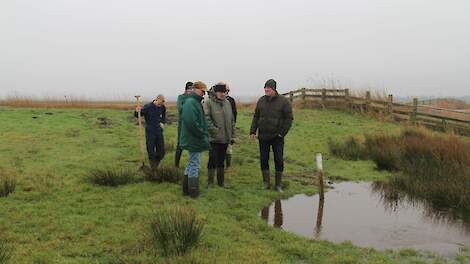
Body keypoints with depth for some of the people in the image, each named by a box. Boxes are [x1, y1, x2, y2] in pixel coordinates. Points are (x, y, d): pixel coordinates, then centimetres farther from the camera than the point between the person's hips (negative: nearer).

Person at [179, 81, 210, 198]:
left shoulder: (195, 102, 14)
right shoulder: (191, 103, -19)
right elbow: (191, 123, -29)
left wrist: (203, 134, 12)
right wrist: (203, 135, -20)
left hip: (192, 140, 11)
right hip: (194, 140, -11)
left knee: (191, 164, 18)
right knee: (194, 165, -1)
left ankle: (186, 189, 28)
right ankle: (193, 192, 8)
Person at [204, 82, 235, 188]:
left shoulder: (227, 102, 11)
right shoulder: (208, 102, -7)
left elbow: (231, 120, 16)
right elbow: (206, 119, -15)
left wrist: (232, 135, 13)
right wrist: (215, 130, -18)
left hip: (225, 138, 6)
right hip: (214, 138, -6)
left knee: (221, 160, 15)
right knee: (212, 160, 0)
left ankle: (221, 182, 25)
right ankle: (210, 183, 12)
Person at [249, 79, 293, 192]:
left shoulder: (283, 101, -5)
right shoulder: (261, 101, 7)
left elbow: (289, 119, -5)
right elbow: (256, 117, 12)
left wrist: (282, 133, -10)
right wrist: (253, 131, 3)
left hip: (277, 137, -3)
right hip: (263, 136, 3)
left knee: (279, 160, 2)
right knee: (263, 160, 6)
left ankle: (278, 184, 14)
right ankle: (266, 183, 18)